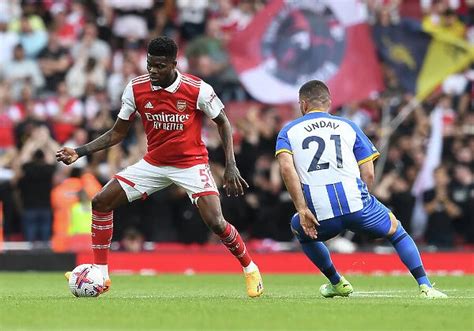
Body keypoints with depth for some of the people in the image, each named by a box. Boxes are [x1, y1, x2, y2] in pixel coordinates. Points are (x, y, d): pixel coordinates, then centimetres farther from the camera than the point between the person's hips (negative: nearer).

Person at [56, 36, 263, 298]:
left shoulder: (198, 90, -19)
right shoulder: (136, 89, -10)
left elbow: (223, 123, -4)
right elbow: (118, 133, 2)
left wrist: (231, 166, -14)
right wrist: (80, 152, -9)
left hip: (191, 163, -4)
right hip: (154, 163, 4)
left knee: (215, 222, -21)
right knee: (101, 202, -7)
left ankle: (250, 269, 6)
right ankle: (100, 274, 3)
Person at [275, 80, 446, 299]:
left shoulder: (289, 131, 16)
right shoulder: (348, 126, 19)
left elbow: (286, 167, -5)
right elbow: (368, 174, 9)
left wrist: (302, 209, -7)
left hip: (320, 215, 0)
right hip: (356, 204, 0)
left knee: (299, 229, 35)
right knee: (395, 228, 27)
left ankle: (337, 283, 37)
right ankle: (425, 286, 13)